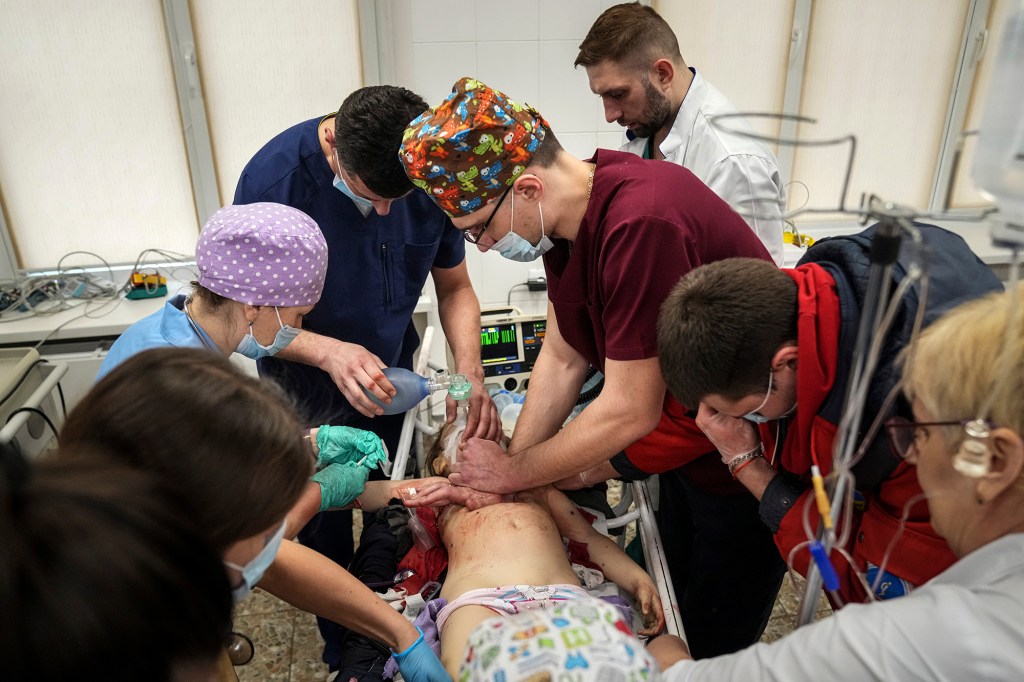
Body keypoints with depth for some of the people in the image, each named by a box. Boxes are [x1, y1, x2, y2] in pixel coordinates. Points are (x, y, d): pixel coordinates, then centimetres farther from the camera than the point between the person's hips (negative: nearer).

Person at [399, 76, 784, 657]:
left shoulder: (643, 223, -35)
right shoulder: (564, 215, -6)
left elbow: (631, 413, -29)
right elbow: (563, 358, 0)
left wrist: (512, 471, -14)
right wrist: (508, 468, -4)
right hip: (681, 445, 8)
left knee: (710, 643, 14)